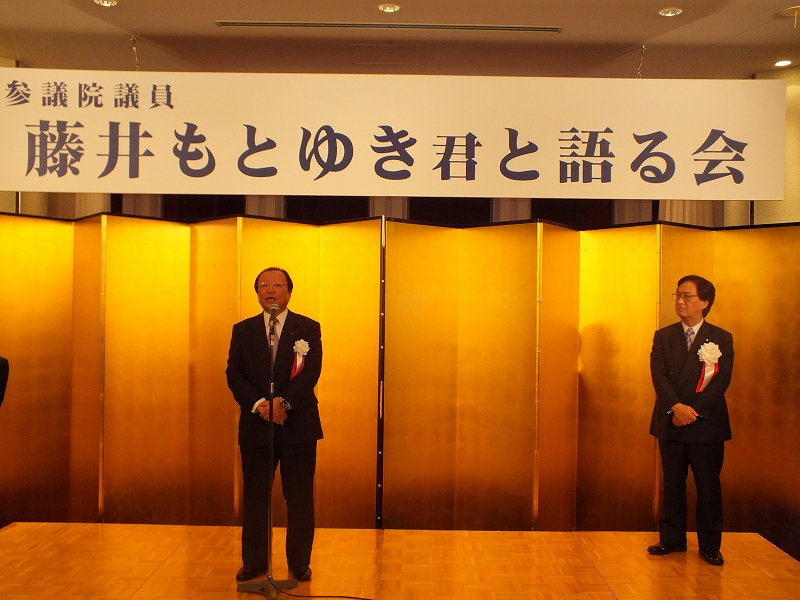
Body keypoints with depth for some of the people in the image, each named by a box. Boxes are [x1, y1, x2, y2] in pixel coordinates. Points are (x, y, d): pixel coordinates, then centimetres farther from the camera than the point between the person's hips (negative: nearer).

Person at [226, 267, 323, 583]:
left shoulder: (308, 328, 2)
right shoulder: (242, 330, 8)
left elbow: (311, 373, -8)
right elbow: (234, 374, 0)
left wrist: (283, 402, -22)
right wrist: (258, 404, -16)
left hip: (298, 424, -1)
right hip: (255, 425, 2)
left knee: (300, 497, 5)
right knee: (254, 496, 8)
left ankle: (299, 563, 17)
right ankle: (253, 562, 21)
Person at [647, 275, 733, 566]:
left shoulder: (722, 339, 1)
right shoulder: (663, 336, 7)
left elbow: (721, 381, -7)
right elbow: (658, 375, -5)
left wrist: (693, 411, -16)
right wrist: (676, 407, -19)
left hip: (707, 425, -2)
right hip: (670, 424, 2)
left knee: (708, 487, 4)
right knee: (672, 485, 10)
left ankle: (710, 547, 15)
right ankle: (672, 540, 20)